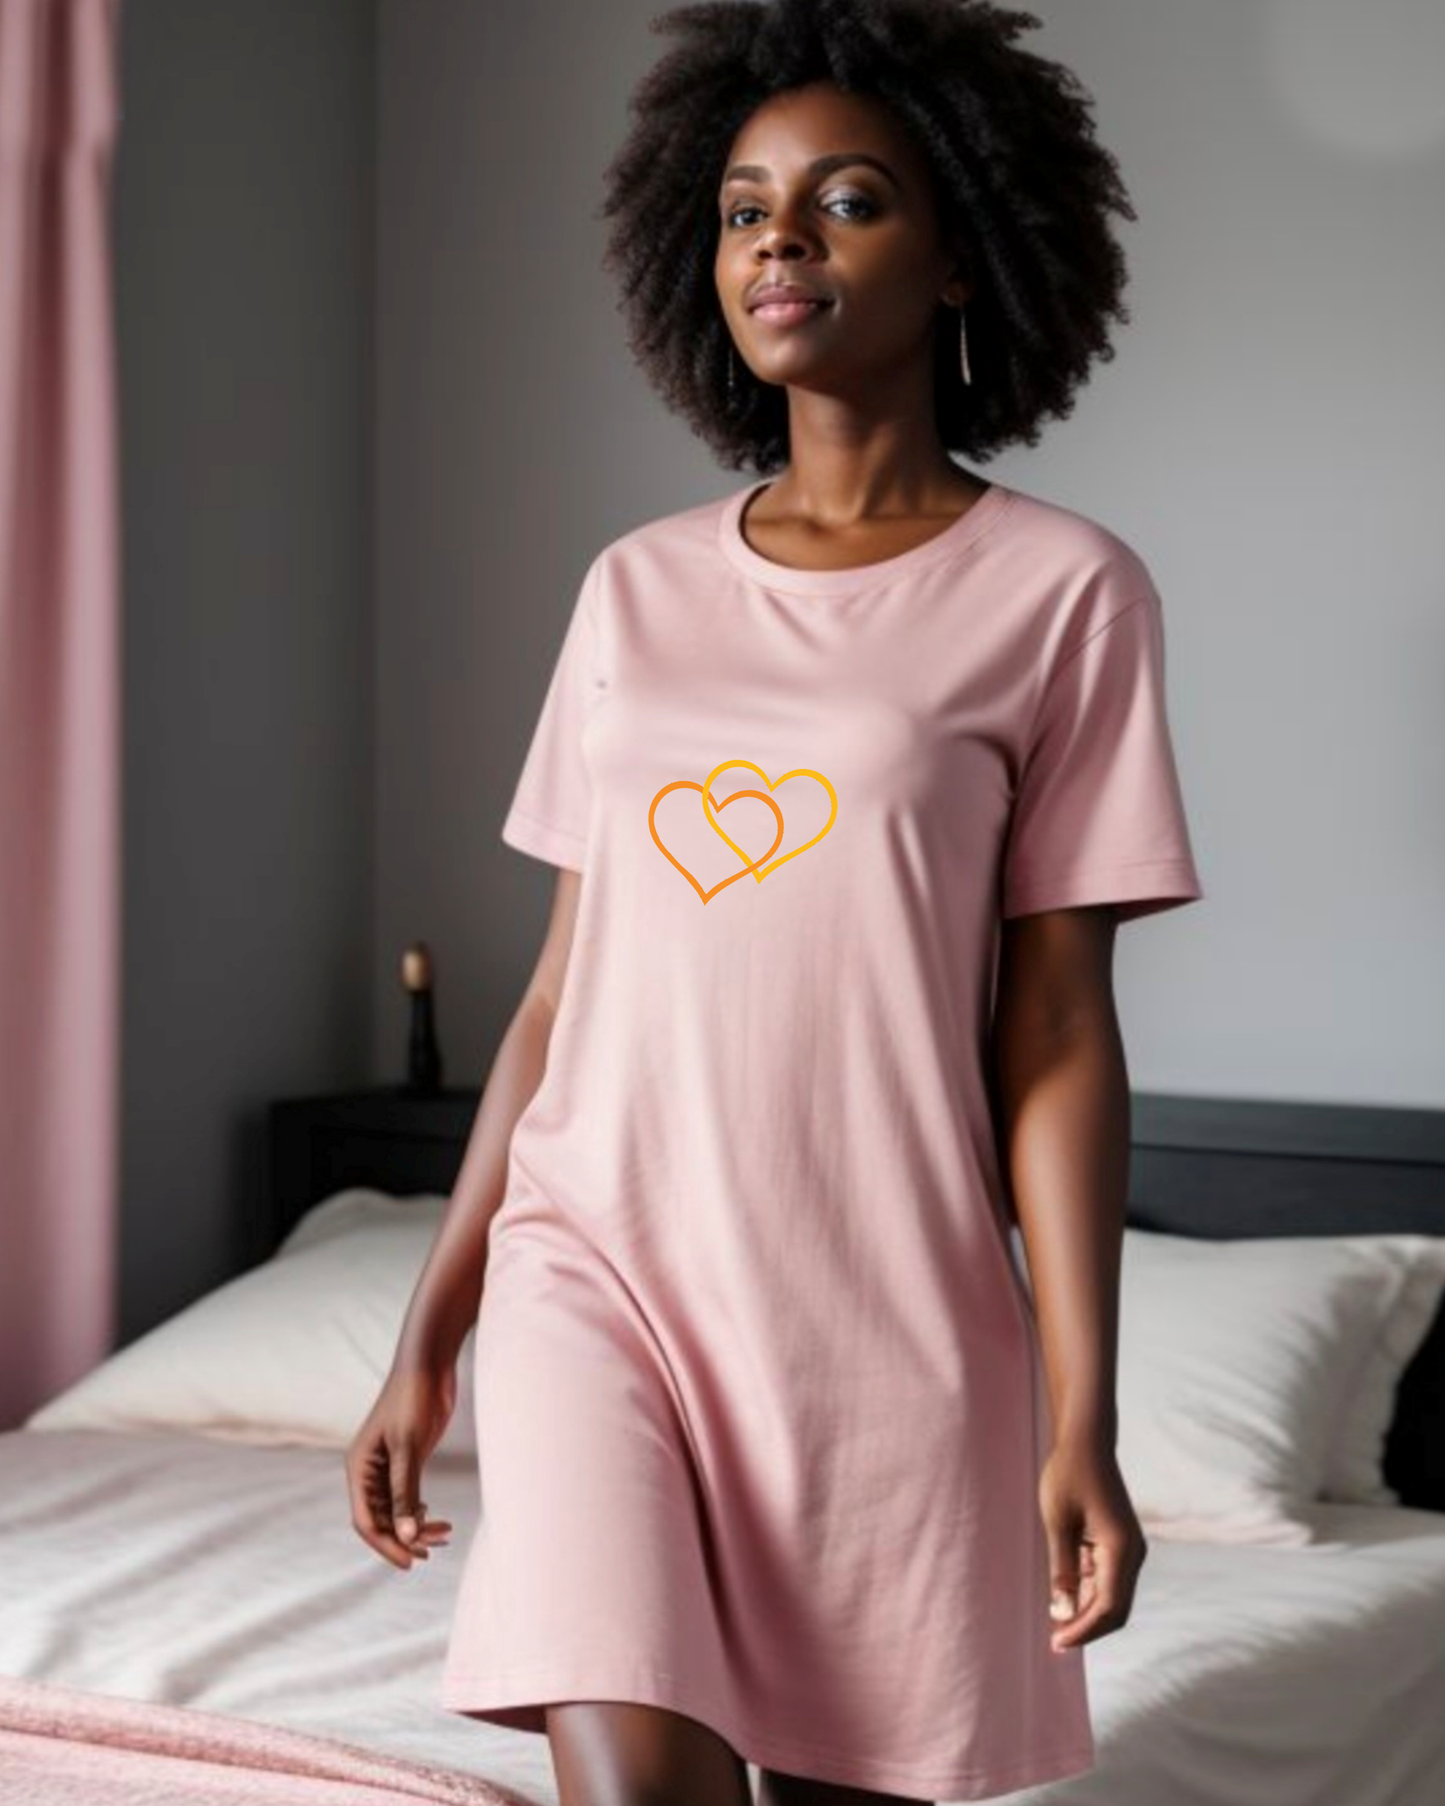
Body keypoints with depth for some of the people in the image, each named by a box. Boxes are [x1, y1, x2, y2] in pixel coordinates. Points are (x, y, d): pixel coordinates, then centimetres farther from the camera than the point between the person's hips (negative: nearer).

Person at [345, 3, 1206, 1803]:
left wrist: (1083, 1417, -9)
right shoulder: (635, 589, 9)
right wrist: (427, 1337, 10)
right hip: (600, 1265, 2)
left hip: (885, 1314, -2)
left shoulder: (1061, 591, -2)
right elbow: (564, 986, 11)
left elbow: (1057, 1030, -4)